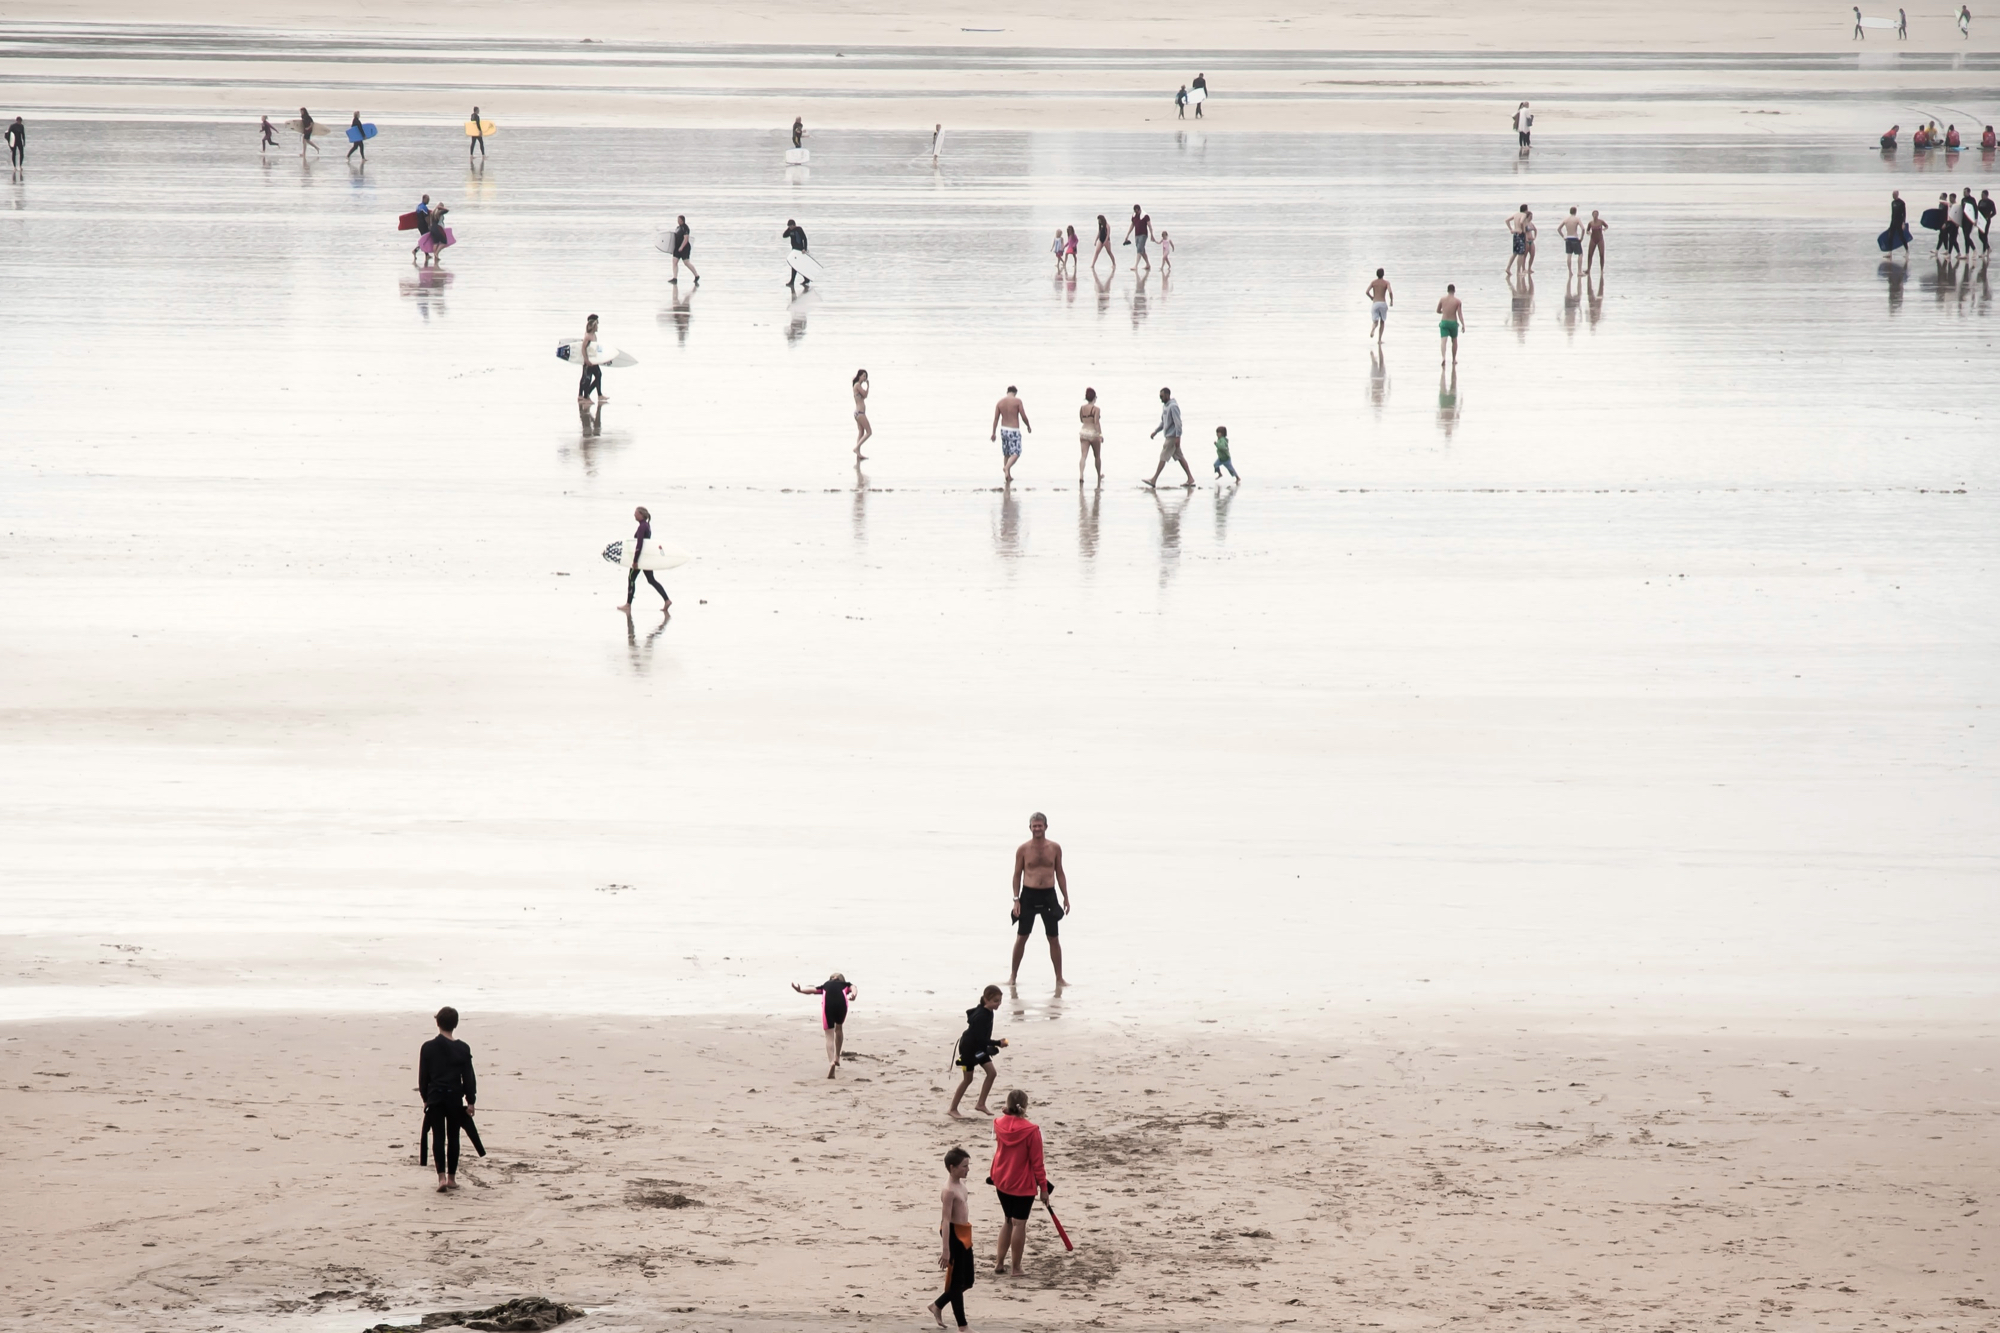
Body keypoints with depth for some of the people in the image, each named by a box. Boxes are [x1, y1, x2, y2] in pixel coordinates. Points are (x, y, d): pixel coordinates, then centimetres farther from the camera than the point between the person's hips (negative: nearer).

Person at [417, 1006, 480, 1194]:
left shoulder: (428, 1048, -3)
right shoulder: (463, 1049, -3)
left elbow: (423, 1076, 2)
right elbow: (469, 1077, -2)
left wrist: (425, 1097, 13)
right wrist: (470, 1101, 4)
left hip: (435, 1097, 0)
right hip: (455, 1097, 1)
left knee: (438, 1138, 0)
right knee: (453, 1137, 10)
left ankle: (441, 1177, -14)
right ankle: (452, 1178, 16)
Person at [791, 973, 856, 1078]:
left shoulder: (825, 985, 35)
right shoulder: (845, 985, 32)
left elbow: (812, 989, 17)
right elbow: (853, 988, 8)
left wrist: (799, 989, 0)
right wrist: (854, 995, -13)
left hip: (827, 1002, 0)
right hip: (841, 1001, 0)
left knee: (830, 1037, 2)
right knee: (839, 1028, 29)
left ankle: (831, 1062, -20)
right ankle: (837, 1058, 30)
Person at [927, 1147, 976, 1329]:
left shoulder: (960, 1184, 9)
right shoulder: (949, 1190, -20)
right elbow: (945, 1220, -23)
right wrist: (946, 1250, -25)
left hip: (964, 1235, 10)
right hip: (954, 1235, -10)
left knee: (968, 1281, 17)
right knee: (956, 1282, 0)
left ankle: (937, 1306, 33)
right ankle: (962, 1326, 7)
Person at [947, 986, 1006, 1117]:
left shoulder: (988, 1013, 0)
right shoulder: (981, 1016, -29)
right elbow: (980, 1038, -31)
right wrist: (998, 1043, -32)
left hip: (980, 1048, 9)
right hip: (969, 1048, -9)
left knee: (992, 1073, 1)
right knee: (968, 1079, 1)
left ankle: (981, 1104, 8)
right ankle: (952, 1109, 13)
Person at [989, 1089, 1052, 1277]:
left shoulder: (999, 1124, -7)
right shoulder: (1031, 1131, -21)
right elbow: (1037, 1162, -15)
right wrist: (1044, 1188, -8)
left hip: (1002, 1181, 6)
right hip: (1023, 1183, -6)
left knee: (1007, 1220, 20)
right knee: (1019, 1223, 3)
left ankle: (1000, 1262, 24)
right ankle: (1016, 1267, 9)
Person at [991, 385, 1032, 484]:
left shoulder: (1000, 402, 4)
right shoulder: (1017, 401, -9)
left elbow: (996, 419, 3)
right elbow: (1023, 416, -8)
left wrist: (993, 433, 6)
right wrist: (1028, 426, 9)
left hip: (1003, 430, 5)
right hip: (1014, 431, -5)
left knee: (1006, 454, 16)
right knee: (1015, 453, -2)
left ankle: (1008, 476, 19)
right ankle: (1006, 468, -29)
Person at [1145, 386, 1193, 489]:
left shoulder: (1173, 406, -16)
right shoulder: (1165, 406, 14)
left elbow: (1178, 423, -20)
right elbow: (1163, 422, 24)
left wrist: (1178, 437, -24)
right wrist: (1155, 432, 16)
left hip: (1172, 437, -10)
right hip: (1169, 436, 10)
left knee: (1163, 457, -7)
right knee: (1179, 457, 10)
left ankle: (1154, 480, -6)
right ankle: (1190, 478, 13)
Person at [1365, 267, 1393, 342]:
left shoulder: (1373, 282, 7)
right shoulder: (1386, 282, 2)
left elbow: (1367, 291, -4)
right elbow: (1390, 292, -14)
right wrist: (1391, 300, 4)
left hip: (1375, 304, 0)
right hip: (1383, 303, 0)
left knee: (1375, 322, -4)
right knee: (1382, 322, 20)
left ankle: (1373, 329, -43)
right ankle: (1379, 340, 18)